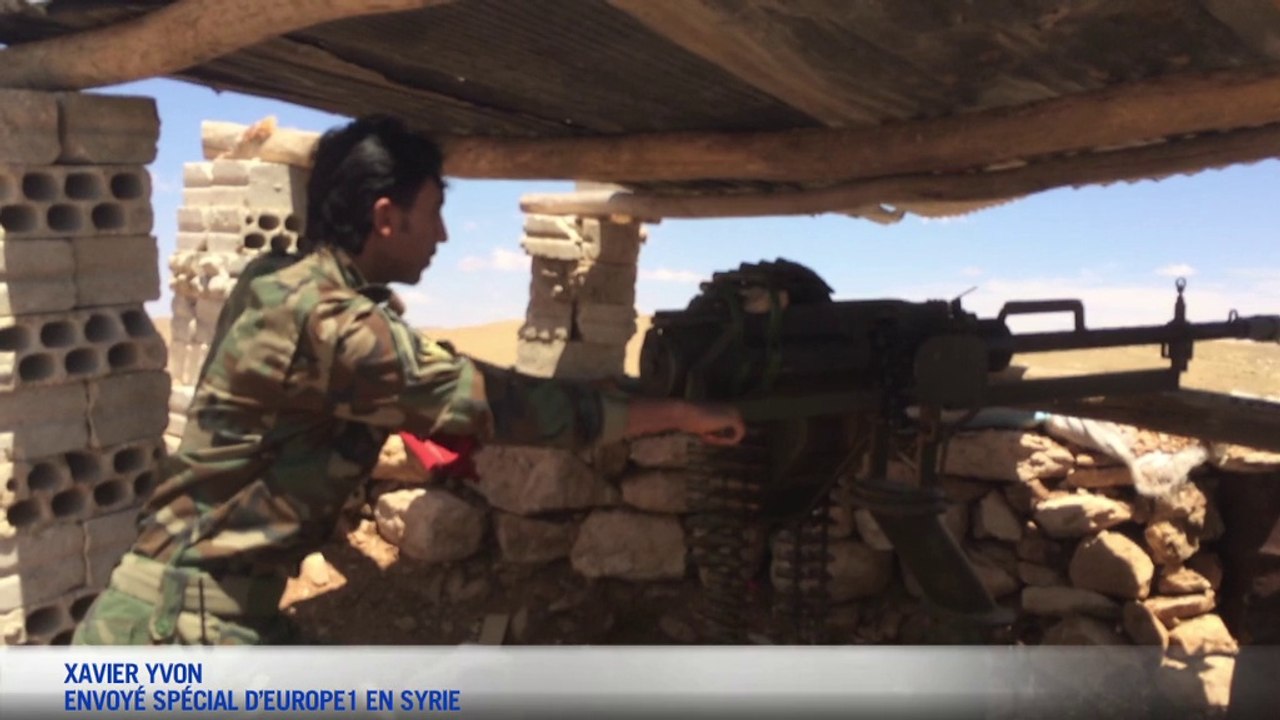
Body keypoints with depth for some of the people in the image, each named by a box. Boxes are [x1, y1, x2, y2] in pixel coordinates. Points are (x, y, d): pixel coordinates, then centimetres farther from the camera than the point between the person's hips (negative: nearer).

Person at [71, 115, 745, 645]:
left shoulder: (298, 288, 6)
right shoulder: (323, 319, -25)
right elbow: (501, 400, -23)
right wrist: (679, 413, -15)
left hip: (219, 606, 9)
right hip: (178, 623, -9)